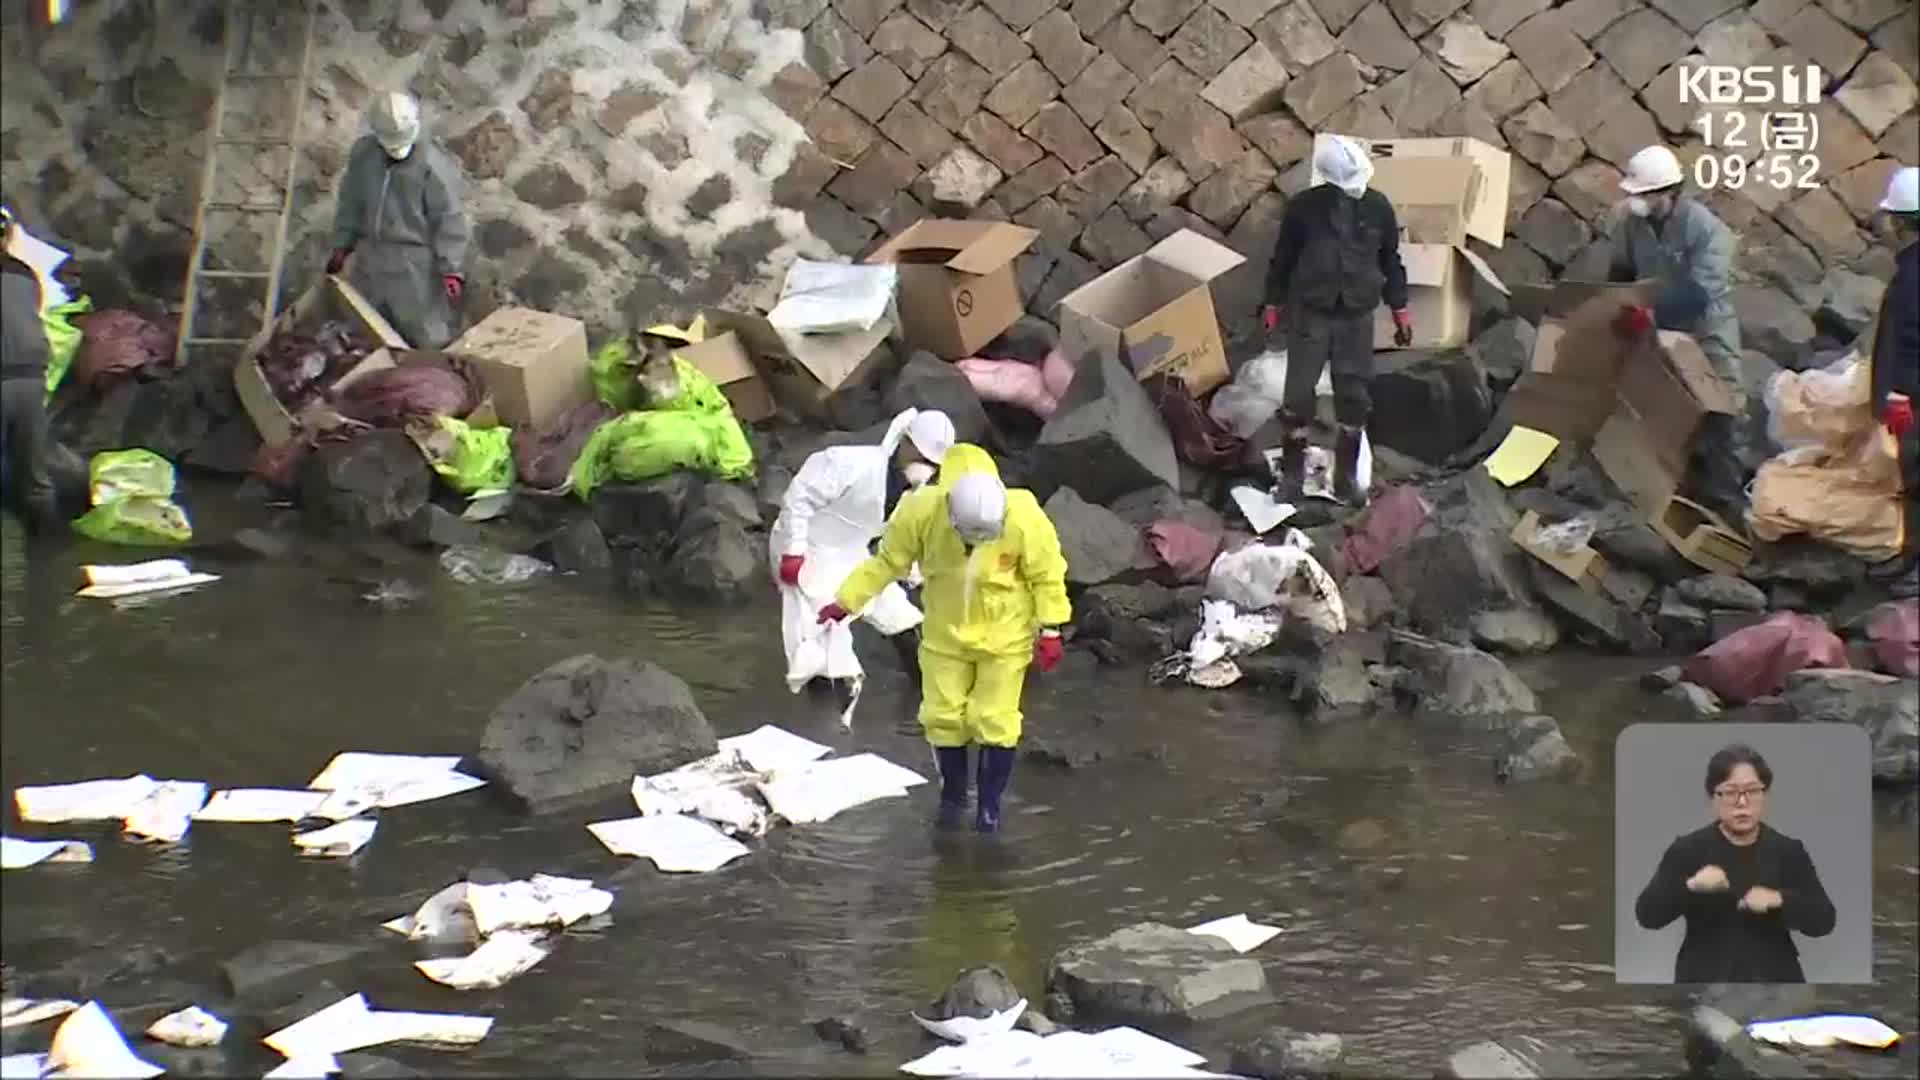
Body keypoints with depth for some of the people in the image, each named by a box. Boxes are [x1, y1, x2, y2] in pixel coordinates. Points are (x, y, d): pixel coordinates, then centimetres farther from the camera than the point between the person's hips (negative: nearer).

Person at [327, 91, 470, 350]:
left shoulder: (434, 165, -18)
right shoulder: (362, 153, -1)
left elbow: (448, 220, -16)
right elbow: (351, 202, 12)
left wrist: (451, 269, -20)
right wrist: (342, 246, 11)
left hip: (415, 262, -6)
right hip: (371, 256, 6)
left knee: (426, 337, -1)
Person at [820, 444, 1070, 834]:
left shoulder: (1024, 518, -28)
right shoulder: (921, 512, -26)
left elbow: (1047, 575, -13)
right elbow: (887, 562, -9)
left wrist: (1050, 630, -10)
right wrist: (846, 602, -9)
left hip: (1005, 637, -2)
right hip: (945, 634, 2)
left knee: (995, 721, 1)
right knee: (943, 716, 10)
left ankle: (990, 802, 19)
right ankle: (953, 794, 32)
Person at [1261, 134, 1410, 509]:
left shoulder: (1378, 208, -2)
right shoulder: (1305, 207, -9)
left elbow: (1390, 260, 9)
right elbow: (1283, 257, 1)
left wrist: (1400, 309, 11)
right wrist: (1273, 304, 4)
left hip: (1357, 316, 2)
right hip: (1310, 313, -2)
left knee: (1354, 398, 5)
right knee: (1299, 394, -1)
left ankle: (1346, 477, 16)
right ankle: (1291, 474, 12)